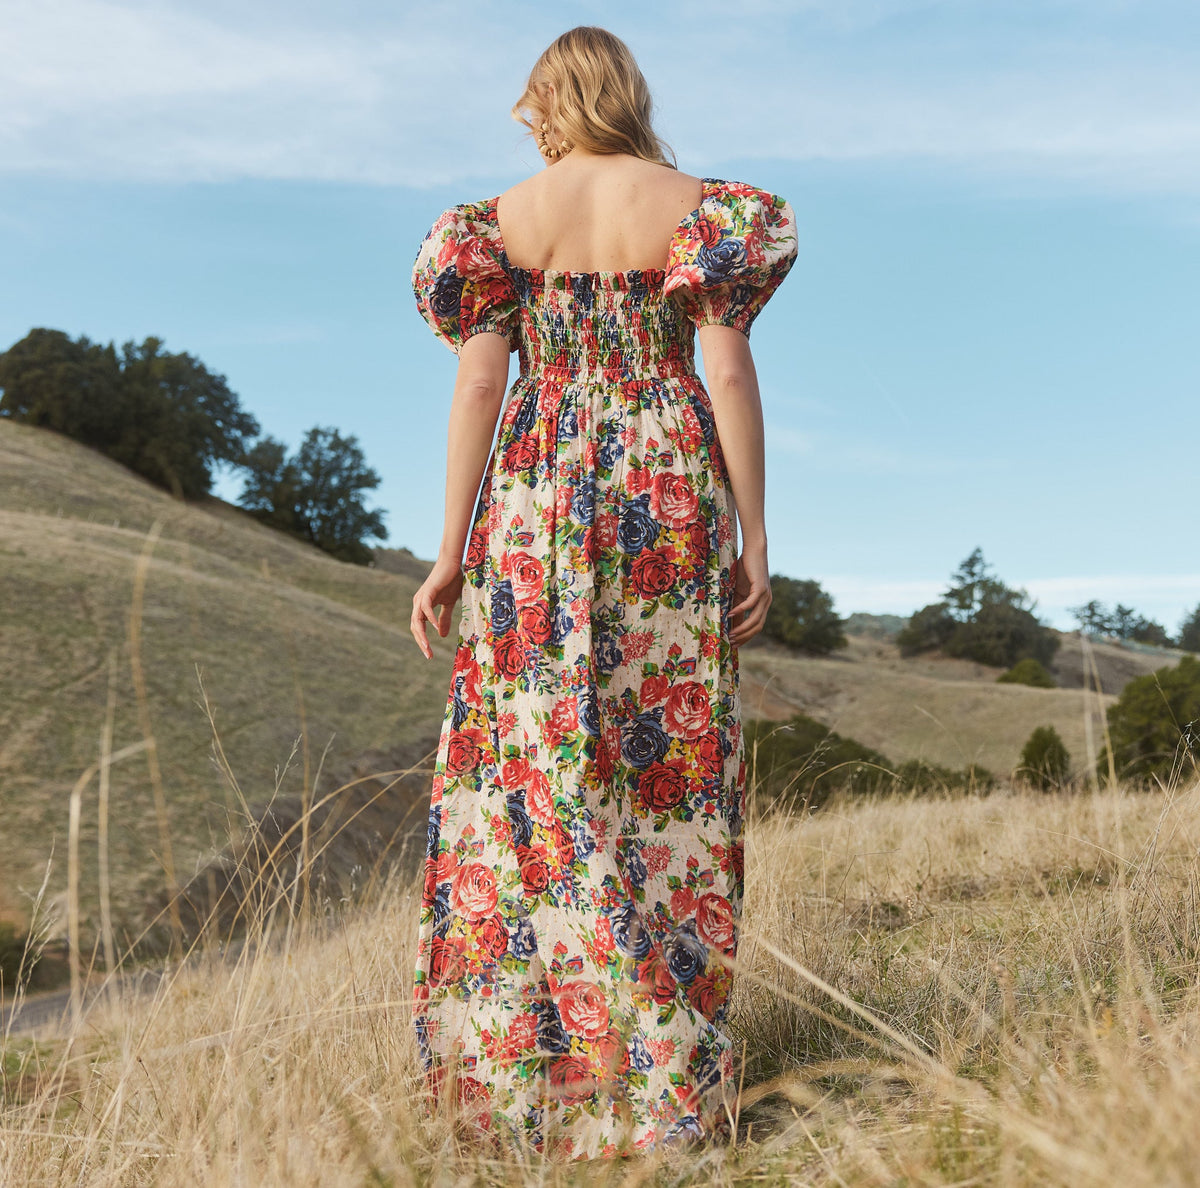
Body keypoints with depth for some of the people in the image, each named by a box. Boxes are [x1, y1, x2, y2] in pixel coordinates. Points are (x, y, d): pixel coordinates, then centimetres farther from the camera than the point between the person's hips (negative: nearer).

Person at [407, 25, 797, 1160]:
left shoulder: (503, 216, 7)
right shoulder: (695, 204, 6)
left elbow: (477, 384, 0)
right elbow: (729, 373, -3)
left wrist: (450, 552, 2)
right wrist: (753, 545, -2)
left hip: (538, 505, 1)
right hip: (670, 508, 0)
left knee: (528, 767, 5)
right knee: (669, 766, 3)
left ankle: (520, 1057, 9)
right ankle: (660, 1074, 6)